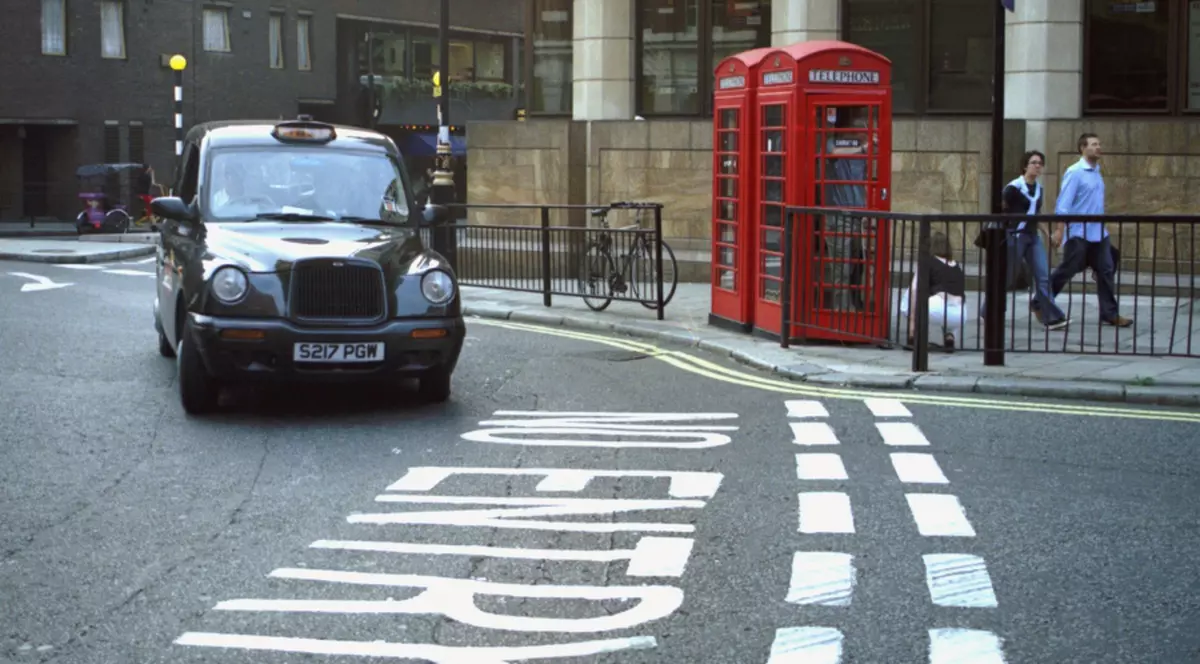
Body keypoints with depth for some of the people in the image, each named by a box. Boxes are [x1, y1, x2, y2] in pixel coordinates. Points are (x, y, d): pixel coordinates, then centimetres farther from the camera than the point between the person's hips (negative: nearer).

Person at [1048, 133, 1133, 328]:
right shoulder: (1075, 172, -11)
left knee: (1106, 271, 2)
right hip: (1078, 233, -7)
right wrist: (1059, 229, -20)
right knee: (1065, 272, 1)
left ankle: (1109, 313, 6)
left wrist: (1102, 225, 17)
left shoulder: (1097, 172, 12)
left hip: (1099, 233, 7)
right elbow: (1063, 204, -15)